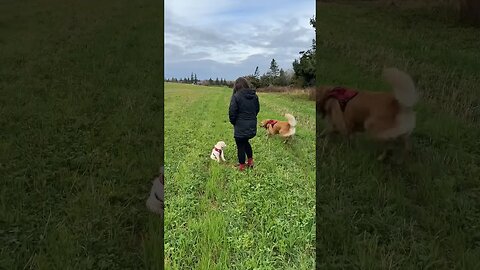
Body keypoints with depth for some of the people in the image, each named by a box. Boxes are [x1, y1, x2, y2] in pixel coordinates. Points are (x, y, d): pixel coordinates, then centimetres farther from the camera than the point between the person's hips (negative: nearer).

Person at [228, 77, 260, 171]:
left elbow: (232, 112, -15)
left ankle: (242, 166, 19)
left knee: (241, 146, 8)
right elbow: (257, 109, 12)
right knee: (246, 142, 27)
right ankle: (250, 161, 32)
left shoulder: (236, 96, -16)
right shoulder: (254, 95, 3)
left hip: (240, 127, -6)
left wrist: (233, 122, 2)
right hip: (252, 125, 6)